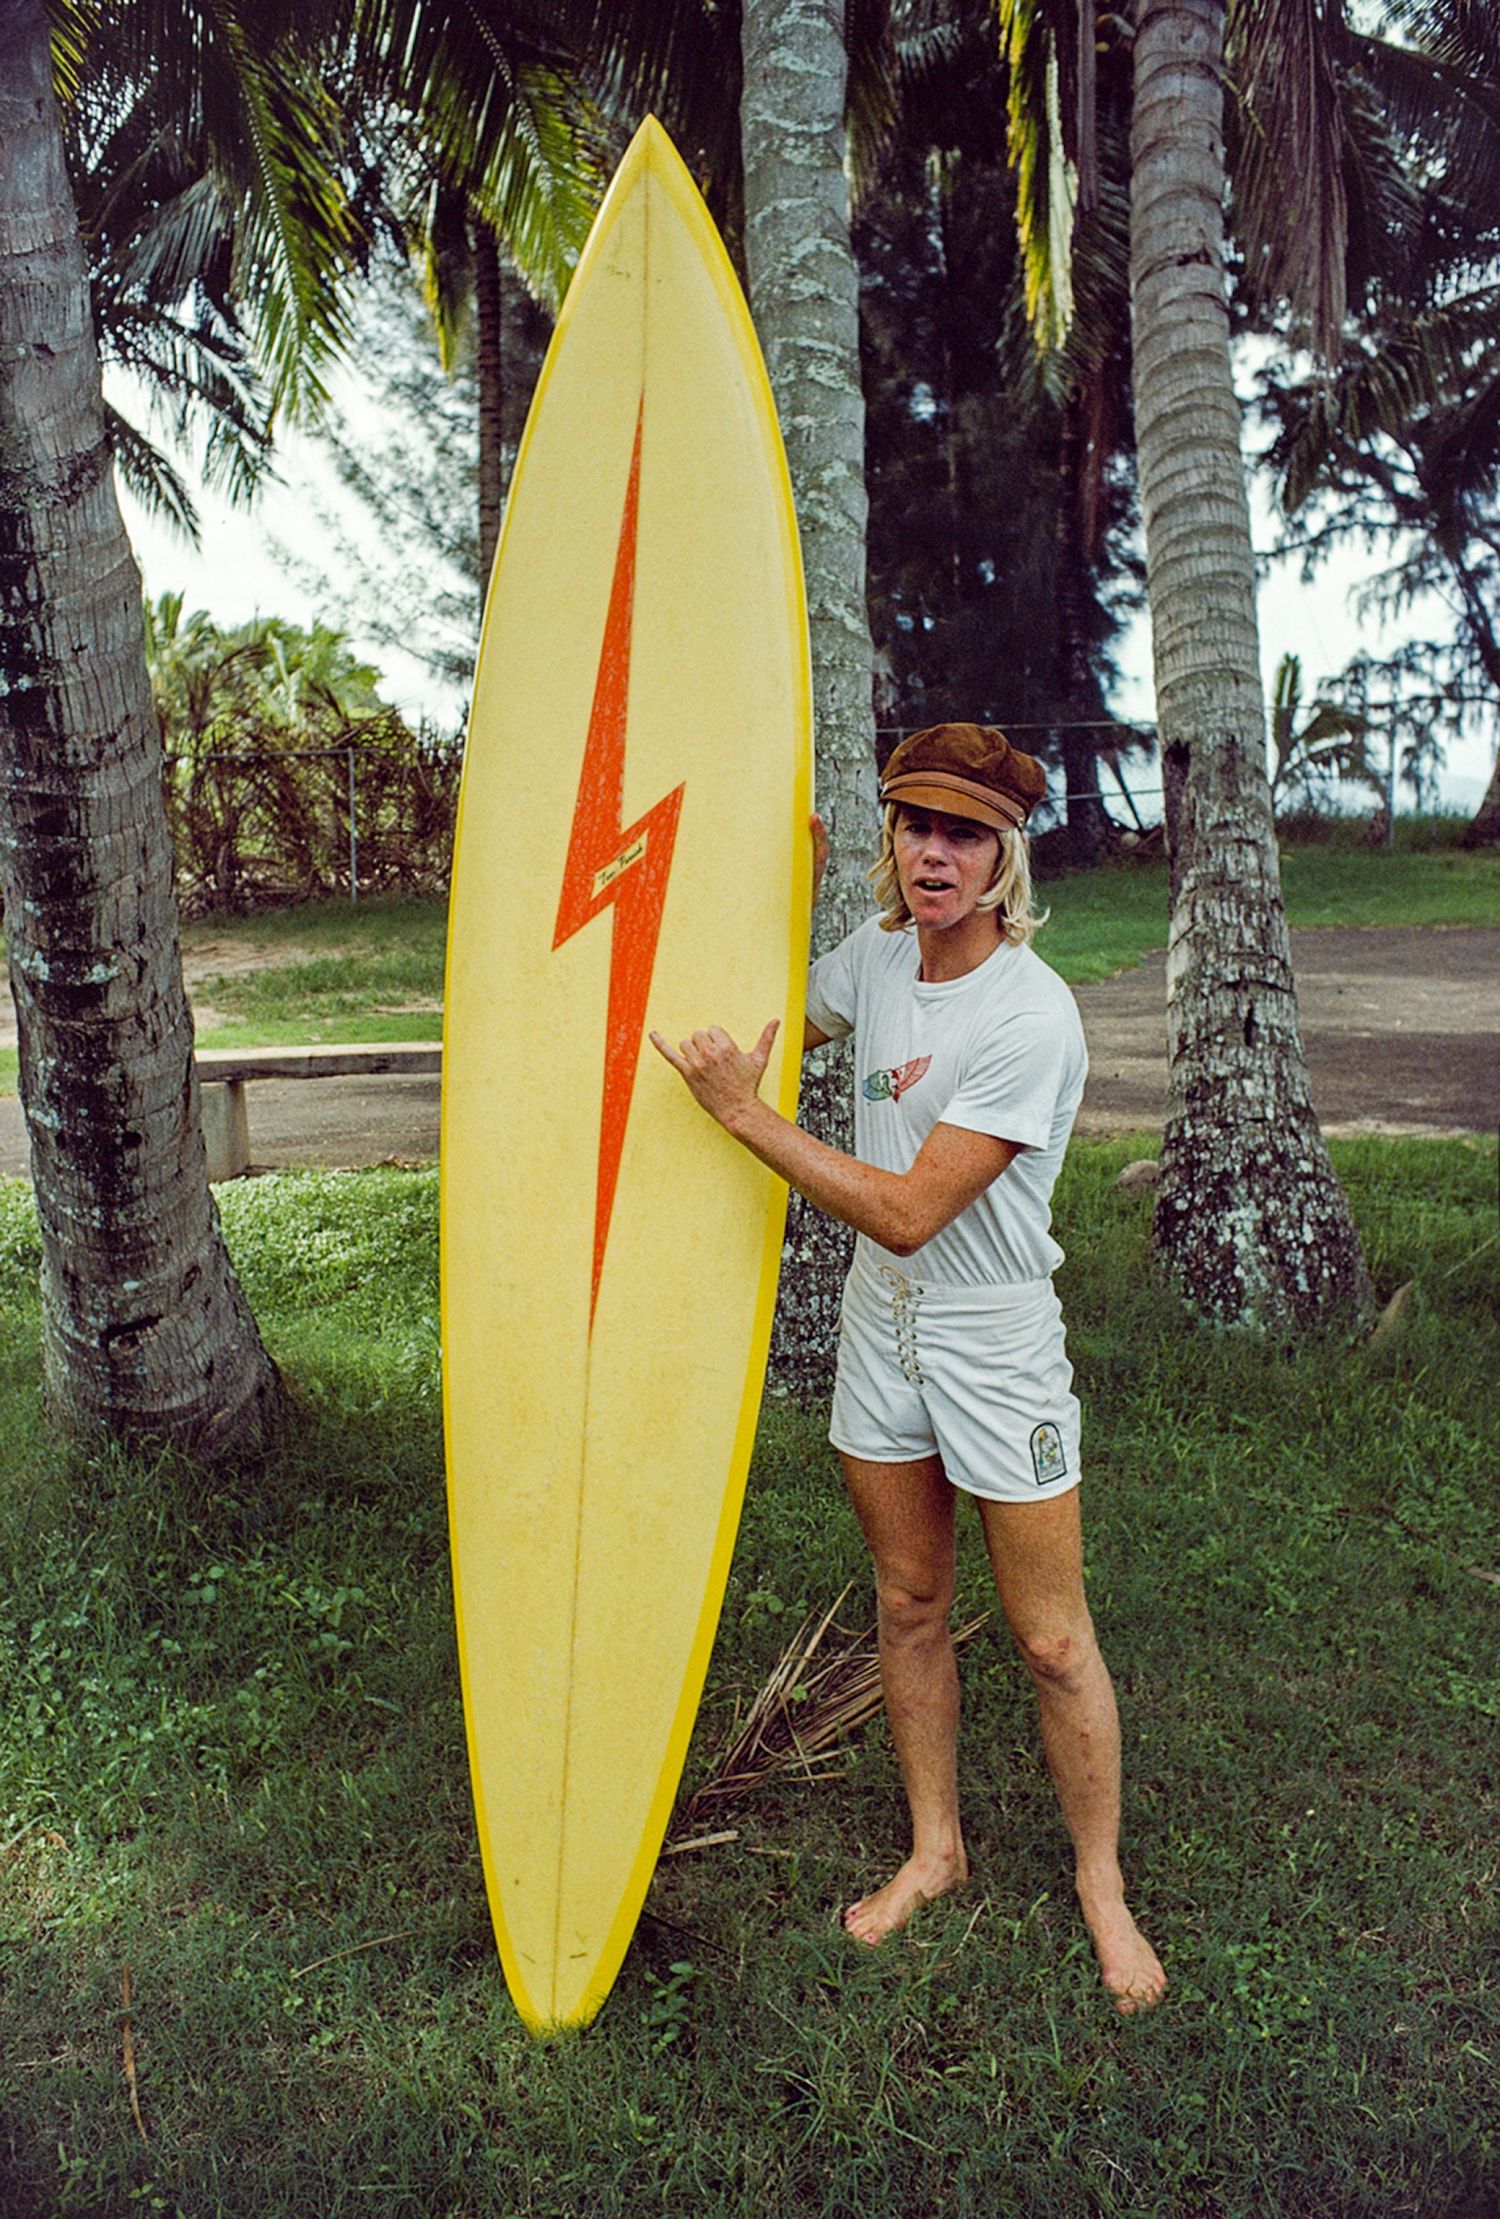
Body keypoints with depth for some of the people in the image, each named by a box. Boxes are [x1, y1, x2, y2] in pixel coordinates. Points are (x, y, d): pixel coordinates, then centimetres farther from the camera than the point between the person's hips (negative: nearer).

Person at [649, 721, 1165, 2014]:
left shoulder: (1031, 1015, -23)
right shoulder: (877, 957, -2)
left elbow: (905, 1212, -26)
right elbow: (772, 1023, 17)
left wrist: (745, 1114, -24)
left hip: (998, 1351, -6)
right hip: (881, 1334, 6)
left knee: (1053, 1643, 6)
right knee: (908, 1606, 18)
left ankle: (1101, 1883, 30)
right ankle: (936, 1849, 38)